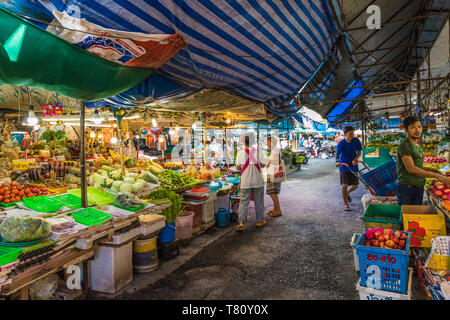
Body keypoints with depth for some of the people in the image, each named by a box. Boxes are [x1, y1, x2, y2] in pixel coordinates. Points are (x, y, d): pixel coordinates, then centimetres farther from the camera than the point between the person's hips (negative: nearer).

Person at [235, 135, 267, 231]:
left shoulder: (240, 153, -3)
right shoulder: (258, 152, -3)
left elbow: (238, 167, -1)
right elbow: (263, 164, 1)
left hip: (245, 182, 0)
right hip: (258, 181, 0)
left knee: (243, 202, 3)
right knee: (259, 201, 13)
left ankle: (241, 222, -6)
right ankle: (260, 221, 23)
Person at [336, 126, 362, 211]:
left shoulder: (356, 141, -2)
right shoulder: (341, 144, -13)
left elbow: (359, 152, 2)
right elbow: (337, 153, -25)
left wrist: (355, 160, -17)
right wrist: (337, 162, -46)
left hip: (353, 166, 4)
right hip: (344, 166, -4)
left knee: (355, 185, 9)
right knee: (344, 185, -8)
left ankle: (347, 193, 42)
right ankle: (345, 204, 5)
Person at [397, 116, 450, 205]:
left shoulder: (418, 146, 16)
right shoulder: (404, 145, -13)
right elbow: (411, 168, -21)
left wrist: (430, 169, 4)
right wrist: (437, 176, -20)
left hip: (419, 188, 8)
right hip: (407, 188, -8)